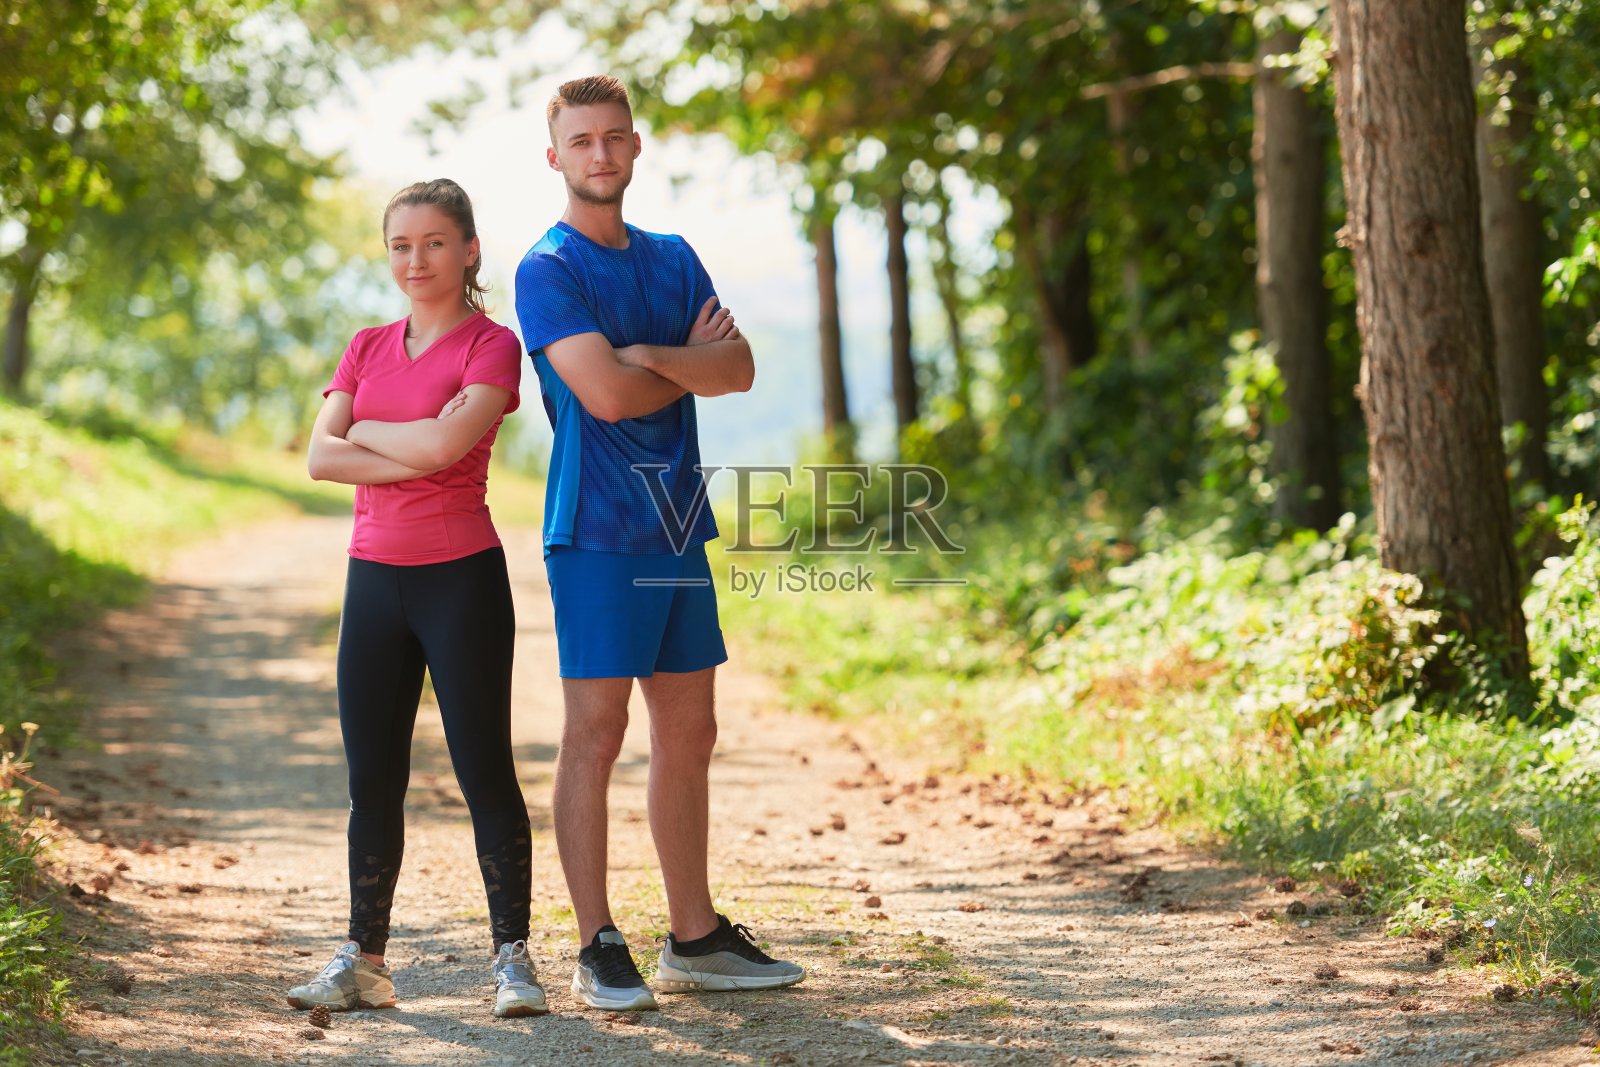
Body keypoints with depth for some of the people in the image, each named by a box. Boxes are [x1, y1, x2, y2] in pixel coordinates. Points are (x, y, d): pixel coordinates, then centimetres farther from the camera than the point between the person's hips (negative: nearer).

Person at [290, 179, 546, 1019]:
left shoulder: (491, 346, -4)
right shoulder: (367, 348, 12)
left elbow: (445, 443, -20)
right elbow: (320, 458, -1)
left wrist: (366, 429, -4)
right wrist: (417, 451, -12)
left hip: (461, 576, -5)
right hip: (374, 577, 5)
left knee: (484, 771, -3)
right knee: (372, 782, 7)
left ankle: (512, 958, 2)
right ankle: (362, 960, 13)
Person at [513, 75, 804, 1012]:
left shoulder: (673, 258, 15)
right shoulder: (548, 269, -6)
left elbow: (740, 368, 3)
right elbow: (605, 392, -18)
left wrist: (655, 356, -13)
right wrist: (697, 361, -3)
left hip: (680, 524, 7)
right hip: (599, 529, -7)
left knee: (689, 733, 10)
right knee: (596, 732, -6)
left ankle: (697, 939, 18)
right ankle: (600, 951, -1)